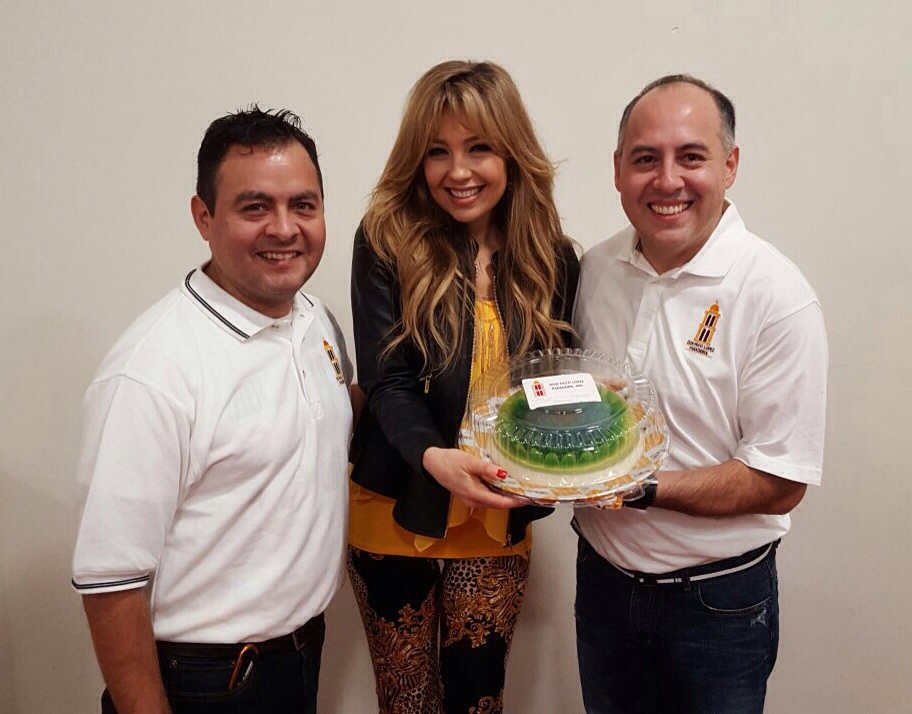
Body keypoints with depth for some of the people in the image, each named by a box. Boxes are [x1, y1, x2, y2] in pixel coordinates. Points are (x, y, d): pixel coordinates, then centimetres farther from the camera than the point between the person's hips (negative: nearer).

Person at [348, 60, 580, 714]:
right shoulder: (387, 242, -9)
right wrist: (434, 456, -33)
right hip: (399, 509, -1)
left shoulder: (551, 257, -1)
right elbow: (386, 382, -14)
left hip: (497, 519, 2)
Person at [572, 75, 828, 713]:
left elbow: (780, 485, -18)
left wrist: (639, 488, -26)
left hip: (718, 605, -4)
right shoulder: (596, 269, -3)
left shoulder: (778, 298, -19)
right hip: (603, 578, 4)